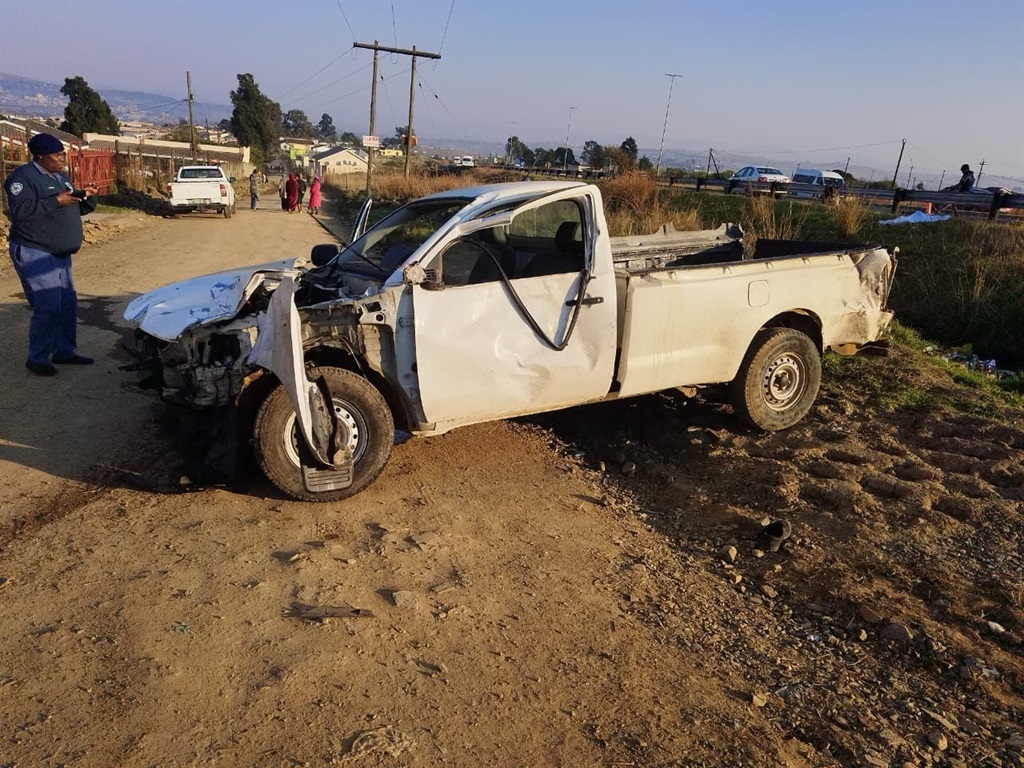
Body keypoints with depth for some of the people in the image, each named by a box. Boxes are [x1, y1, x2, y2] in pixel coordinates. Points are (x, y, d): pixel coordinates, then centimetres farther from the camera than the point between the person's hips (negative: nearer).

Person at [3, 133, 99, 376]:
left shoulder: (60, 178, 15)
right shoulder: (23, 176, -12)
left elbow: (77, 209, 20)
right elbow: (18, 210, -25)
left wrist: (88, 197, -1)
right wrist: (55, 201, -28)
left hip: (59, 254, 9)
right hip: (34, 254, -9)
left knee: (68, 303, 12)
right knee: (48, 308, -12)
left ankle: (64, 351, 25)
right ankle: (37, 359, 0)